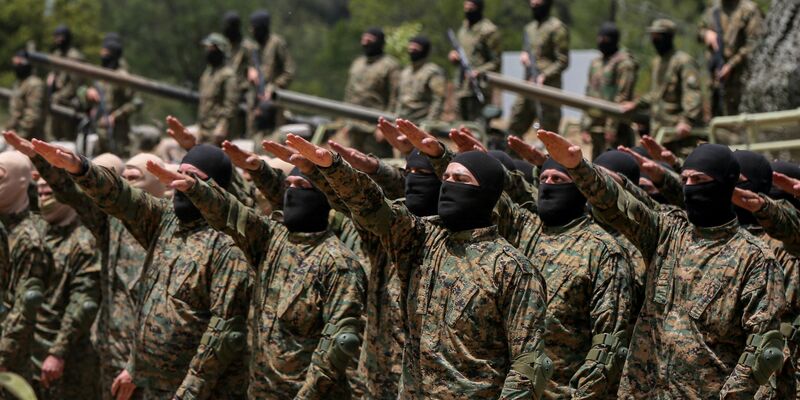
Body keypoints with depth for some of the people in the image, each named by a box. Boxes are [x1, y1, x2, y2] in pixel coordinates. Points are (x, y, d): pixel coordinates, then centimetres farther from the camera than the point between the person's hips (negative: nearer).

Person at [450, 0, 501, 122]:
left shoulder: (489, 30, -9)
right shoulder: (464, 27, 15)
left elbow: (496, 62, -9)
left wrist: (479, 72, -24)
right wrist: (454, 56, 4)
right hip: (462, 88, 8)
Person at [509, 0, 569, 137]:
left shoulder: (557, 28, -8)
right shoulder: (530, 28, 16)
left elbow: (563, 61, -11)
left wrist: (544, 76, -22)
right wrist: (524, 54, 4)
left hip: (547, 86, -8)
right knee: (514, 129, 8)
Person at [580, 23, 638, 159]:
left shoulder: (624, 63, -8)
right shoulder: (596, 63, 17)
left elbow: (622, 98, -14)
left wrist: (612, 128, -18)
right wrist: (585, 128, 12)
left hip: (615, 129, -8)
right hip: (596, 128, 8)